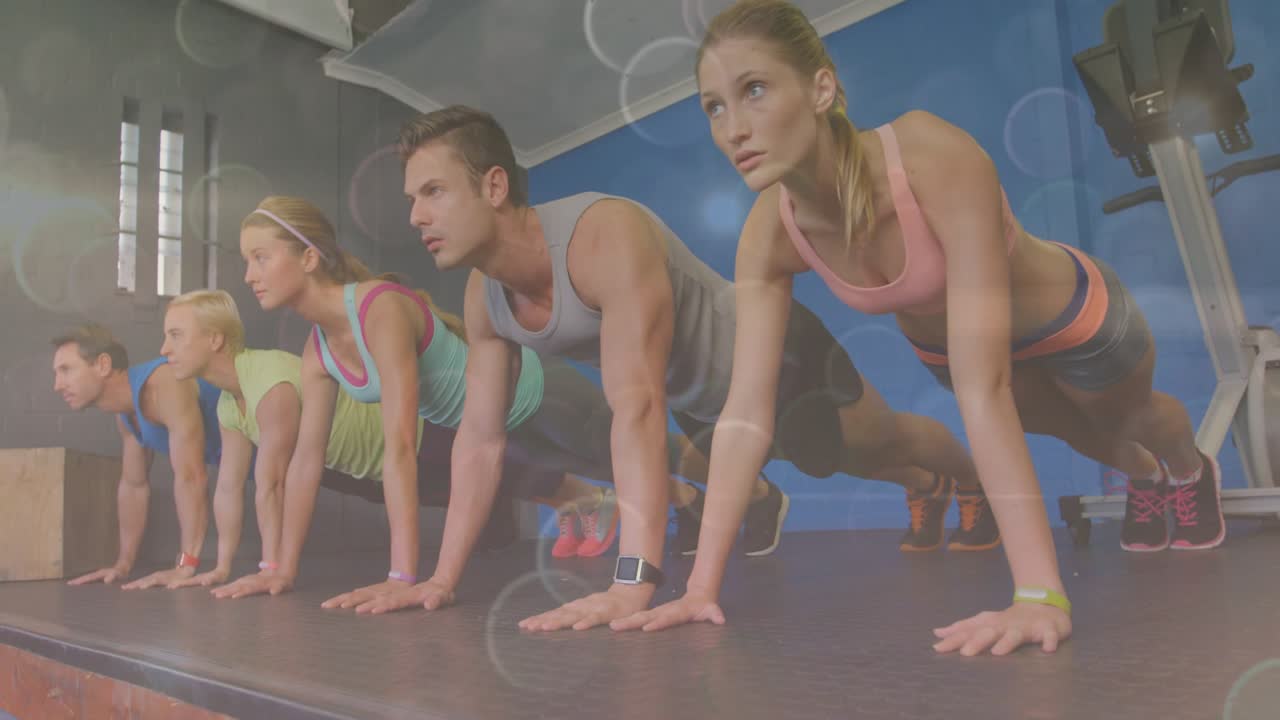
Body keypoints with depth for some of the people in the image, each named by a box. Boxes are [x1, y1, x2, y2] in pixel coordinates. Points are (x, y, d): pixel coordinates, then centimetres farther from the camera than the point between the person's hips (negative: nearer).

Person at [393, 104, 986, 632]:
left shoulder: (607, 236, -42)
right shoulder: (483, 299, -18)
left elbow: (637, 406, -49)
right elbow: (480, 435, -10)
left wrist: (634, 581, -54)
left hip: (776, 353, -6)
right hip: (700, 403, 6)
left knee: (887, 441, 23)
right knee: (854, 461, 31)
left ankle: (979, 484, 57)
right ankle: (929, 488, 64)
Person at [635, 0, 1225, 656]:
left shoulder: (936, 157, -45)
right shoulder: (769, 234, -30)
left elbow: (983, 385, -50)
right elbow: (746, 407, -29)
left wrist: (1040, 595, -51)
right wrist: (703, 584, -30)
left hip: (1071, 315, -3)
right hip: (940, 345, 4)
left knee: (1134, 417, 31)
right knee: (1070, 430, 33)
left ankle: (1192, 471, 69)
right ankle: (1144, 479, 70)